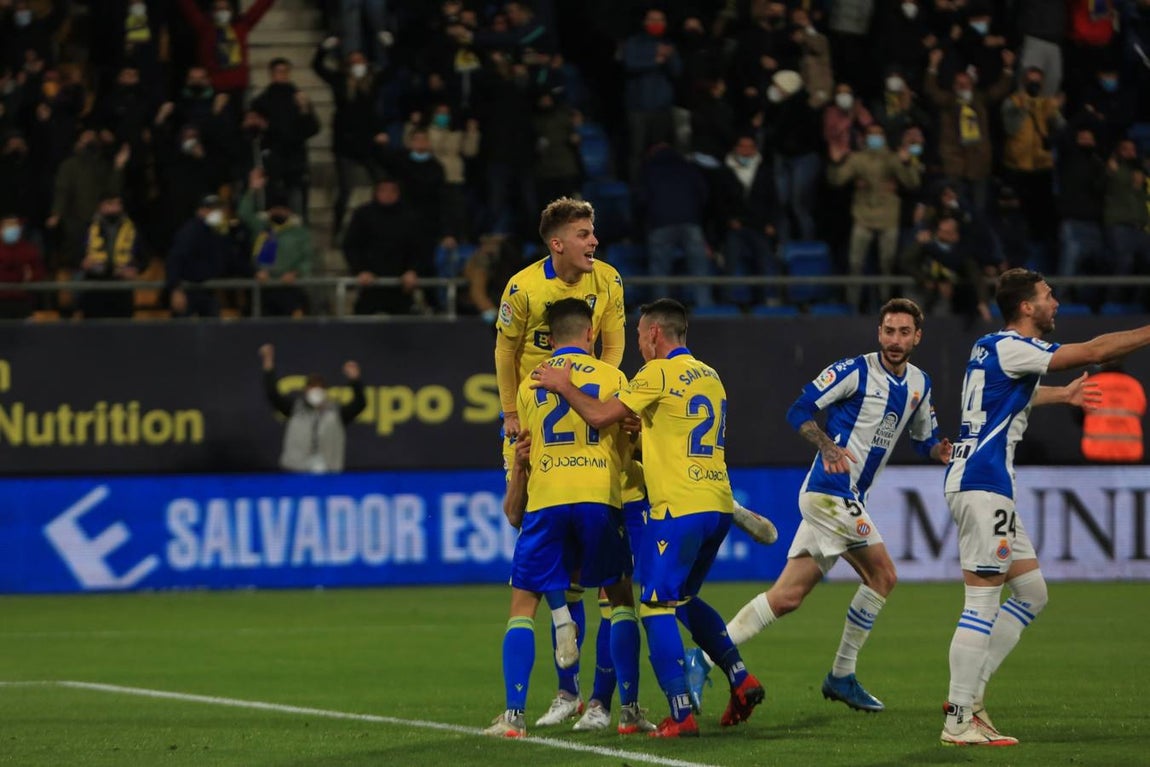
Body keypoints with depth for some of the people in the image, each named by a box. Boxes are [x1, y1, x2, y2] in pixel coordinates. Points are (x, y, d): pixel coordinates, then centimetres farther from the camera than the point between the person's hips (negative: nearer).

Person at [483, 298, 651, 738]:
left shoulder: (529, 385, 13)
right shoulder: (611, 377, 8)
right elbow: (623, 447, 12)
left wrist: (513, 503, 33)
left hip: (545, 503, 1)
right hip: (599, 498, -1)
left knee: (522, 605, 6)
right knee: (621, 599, 14)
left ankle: (514, 715, -5)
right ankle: (630, 711, 8)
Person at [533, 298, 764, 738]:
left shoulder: (659, 373, -8)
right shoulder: (710, 377, 16)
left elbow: (600, 416, -11)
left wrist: (563, 386, 3)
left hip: (678, 508, -8)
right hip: (718, 504, 8)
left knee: (657, 609, -3)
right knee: (685, 599, 23)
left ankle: (681, 714, -10)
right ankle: (741, 680, 12)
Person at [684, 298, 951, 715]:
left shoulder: (919, 383, 15)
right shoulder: (855, 370, -9)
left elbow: (924, 439, 27)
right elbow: (800, 410, -11)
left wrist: (941, 450, 3)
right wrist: (828, 446, -28)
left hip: (848, 499, 8)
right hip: (830, 491, -8)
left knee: (787, 596, 2)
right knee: (882, 575, -9)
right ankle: (842, 676, 3)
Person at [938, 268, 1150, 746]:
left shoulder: (991, 348, 17)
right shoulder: (1010, 348, -12)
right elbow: (1093, 352, -16)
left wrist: (1062, 396, 52)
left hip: (983, 483, 10)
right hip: (983, 483, -10)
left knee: (1032, 593, 13)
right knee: (982, 603, -10)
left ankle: (969, 693, 12)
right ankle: (959, 721, -9)